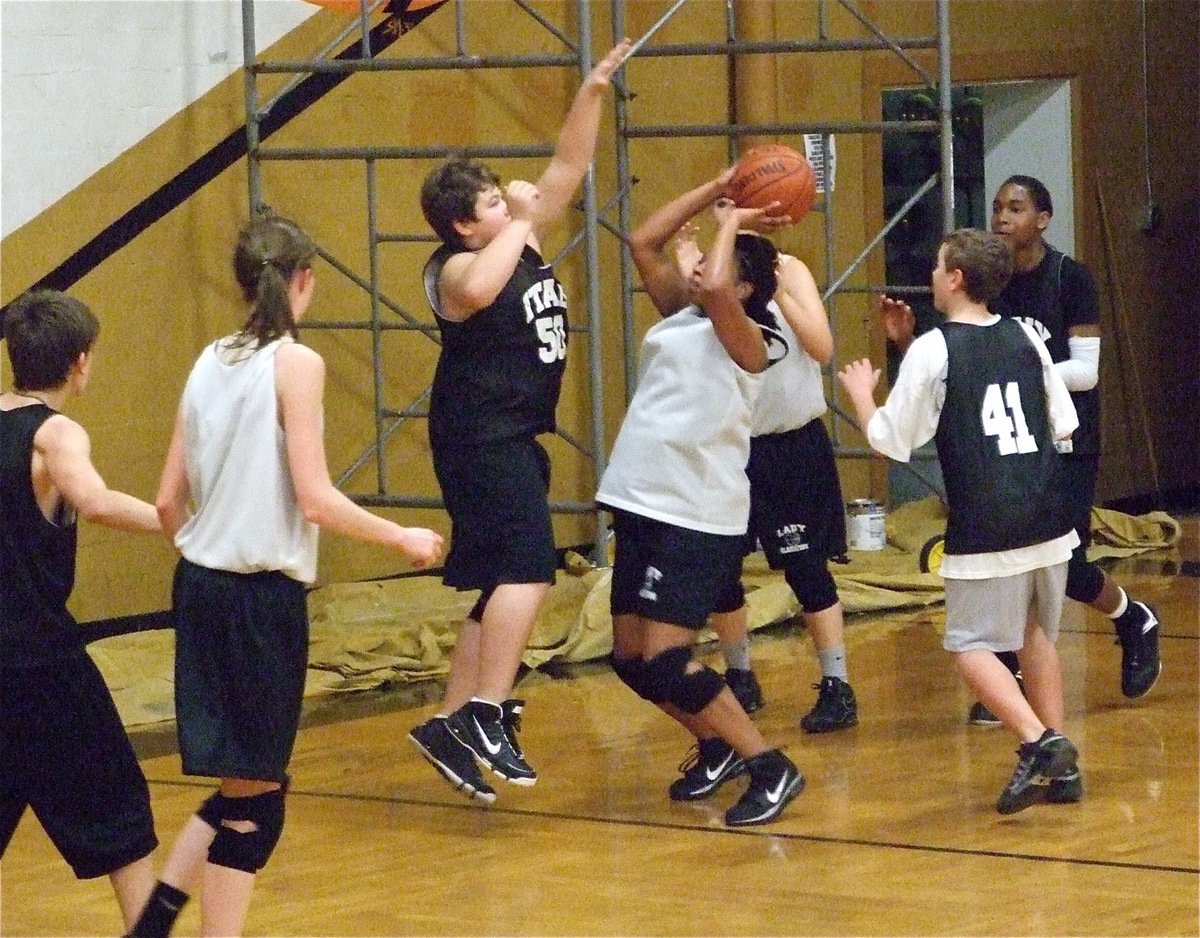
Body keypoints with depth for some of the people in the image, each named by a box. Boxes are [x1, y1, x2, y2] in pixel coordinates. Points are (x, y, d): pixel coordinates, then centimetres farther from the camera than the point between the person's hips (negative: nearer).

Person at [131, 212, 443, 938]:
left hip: (200, 585, 7)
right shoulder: (296, 363, -10)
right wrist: (403, 539, -3)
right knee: (254, 795, 1)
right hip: (263, 597, -7)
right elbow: (316, 500, -16)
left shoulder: (211, 363, 9)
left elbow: (169, 502, 10)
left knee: (245, 785, 17)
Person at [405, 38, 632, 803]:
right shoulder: (458, 270, -14)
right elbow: (481, 291, -39)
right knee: (527, 571, -21)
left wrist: (594, 92, 4)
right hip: (481, 440, -10)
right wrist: (520, 219, -26)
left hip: (517, 440, 10)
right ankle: (486, 714, -23)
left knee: (506, 587, 11)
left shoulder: (523, 243, 10)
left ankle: (452, 724, 16)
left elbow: (570, 167, 14)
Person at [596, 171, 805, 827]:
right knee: (630, 659, 11)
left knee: (665, 661, -15)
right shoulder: (679, 318, 14)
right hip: (642, 505, 9)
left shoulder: (746, 341, -9)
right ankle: (718, 748, 31)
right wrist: (717, 189, 10)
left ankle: (771, 769, -5)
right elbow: (643, 243, 14)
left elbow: (713, 287, -29)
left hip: (698, 519, -9)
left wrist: (734, 224, -13)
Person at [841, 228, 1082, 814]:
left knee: (971, 645, 3)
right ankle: (1060, 767, 18)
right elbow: (1063, 425, 13)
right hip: (1048, 522, 6)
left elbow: (891, 441, -4)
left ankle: (1039, 743, -16)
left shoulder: (932, 352, -8)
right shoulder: (1026, 338, 7)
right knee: (1036, 636, 19)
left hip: (986, 533, -6)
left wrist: (861, 394, 15)